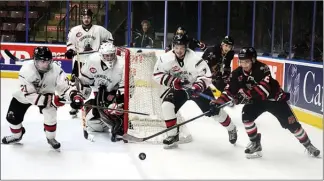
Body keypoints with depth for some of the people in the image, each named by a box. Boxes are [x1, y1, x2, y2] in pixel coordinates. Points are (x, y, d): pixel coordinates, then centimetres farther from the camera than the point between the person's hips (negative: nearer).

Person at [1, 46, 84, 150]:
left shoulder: (56, 70, -31)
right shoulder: (26, 70, -37)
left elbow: (64, 87, -30)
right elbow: (29, 95, -37)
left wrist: (74, 95, -53)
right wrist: (51, 100, -45)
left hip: (46, 93, 1)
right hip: (24, 95, 0)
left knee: (50, 114, -20)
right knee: (13, 117, 4)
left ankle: (51, 138, 6)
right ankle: (16, 136, 36)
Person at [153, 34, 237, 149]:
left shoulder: (194, 59, -30)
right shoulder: (166, 59, -21)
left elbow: (206, 76, -28)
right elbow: (157, 74, -11)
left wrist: (196, 87, -42)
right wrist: (173, 81, -24)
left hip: (198, 86, -2)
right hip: (179, 87, 3)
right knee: (166, 104, -20)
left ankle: (231, 128, 32)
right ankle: (173, 135, -5)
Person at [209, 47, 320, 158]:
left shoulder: (262, 69, -31)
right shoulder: (237, 73, -14)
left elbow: (264, 88, -43)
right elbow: (229, 91, -15)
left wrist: (246, 94, -54)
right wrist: (217, 103, -28)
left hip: (274, 98, -4)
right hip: (256, 100, 4)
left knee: (290, 123, -3)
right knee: (246, 116, -19)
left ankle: (308, 144, 19)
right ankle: (255, 143, 1)